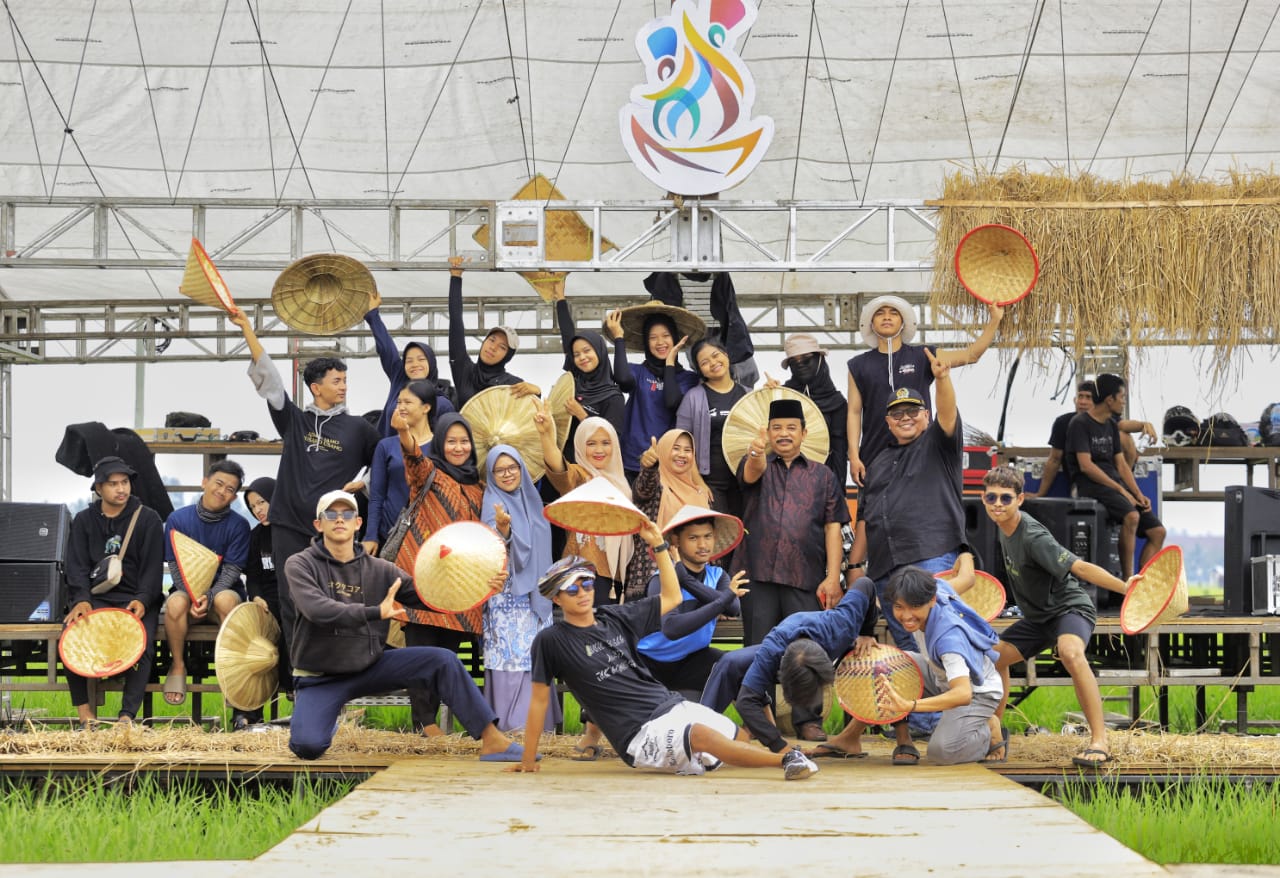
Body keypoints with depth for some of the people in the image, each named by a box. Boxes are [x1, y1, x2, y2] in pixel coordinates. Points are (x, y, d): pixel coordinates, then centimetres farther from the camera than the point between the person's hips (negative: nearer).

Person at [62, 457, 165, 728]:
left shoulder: (148, 519, 5)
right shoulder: (84, 520, 11)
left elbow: (153, 567, -1)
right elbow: (77, 566, 4)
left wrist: (142, 600, -18)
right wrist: (81, 599, -14)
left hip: (137, 599, -1)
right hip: (94, 597, 2)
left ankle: (126, 718, -33)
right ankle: (85, 714, -20)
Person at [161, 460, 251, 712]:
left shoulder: (238, 525, -2)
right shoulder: (178, 519, -1)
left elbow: (231, 570, -7)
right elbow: (175, 566, -3)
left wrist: (209, 597, -25)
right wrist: (194, 596, -20)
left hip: (222, 591, 0)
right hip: (187, 589, 1)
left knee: (226, 599, -37)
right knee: (176, 603, -35)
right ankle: (178, 667, -13)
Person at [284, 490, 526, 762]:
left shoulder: (379, 570, -1)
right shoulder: (300, 565, -10)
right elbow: (318, 610, -28)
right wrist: (376, 612, -38)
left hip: (370, 666, 3)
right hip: (320, 679, -3)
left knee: (442, 660, -15)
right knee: (307, 746, -27)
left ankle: (492, 740, -11)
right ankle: (326, 724, 13)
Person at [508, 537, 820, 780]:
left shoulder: (615, 618, 13)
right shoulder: (551, 642, -1)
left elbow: (671, 598, 21)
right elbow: (540, 699, 3)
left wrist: (658, 545, 14)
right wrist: (528, 760, 3)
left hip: (673, 705, 9)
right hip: (640, 734, -9)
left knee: (744, 739, -4)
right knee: (700, 735, -33)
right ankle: (785, 760, -38)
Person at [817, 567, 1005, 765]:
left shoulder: (949, 636, -39)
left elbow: (963, 694, -49)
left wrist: (910, 705, -61)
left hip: (977, 691, -7)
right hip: (940, 677, 7)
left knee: (942, 752, -30)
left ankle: (989, 729, 1)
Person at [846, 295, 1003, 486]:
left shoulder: (922, 356, 5)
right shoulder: (859, 366, 7)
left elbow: (971, 355, -2)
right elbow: (854, 412, 5)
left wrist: (994, 320, -11)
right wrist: (854, 456, -3)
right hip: (873, 460, 1)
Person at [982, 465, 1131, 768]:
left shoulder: (1033, 537, -27)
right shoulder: (1004, 528, -1)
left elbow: (1079, 567, -34)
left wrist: (1126, 587, -43)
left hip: (1069, 607, -10)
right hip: (1038, 617, 10)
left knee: (1070, 653, -39)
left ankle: (1099, 742, -42)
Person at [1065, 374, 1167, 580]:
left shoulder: (1111, 426, 19)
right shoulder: (1080, 424, -6)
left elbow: (1121, 464, 17)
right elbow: (1085, 465, -15)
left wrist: (1138, 494, 2)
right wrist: (1120, 489, -17)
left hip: (1115, 484, 9)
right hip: (1091, 486, -9)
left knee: (1157, 531, -5)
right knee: (1131, 515, -34)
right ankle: (1128, 580, -30)